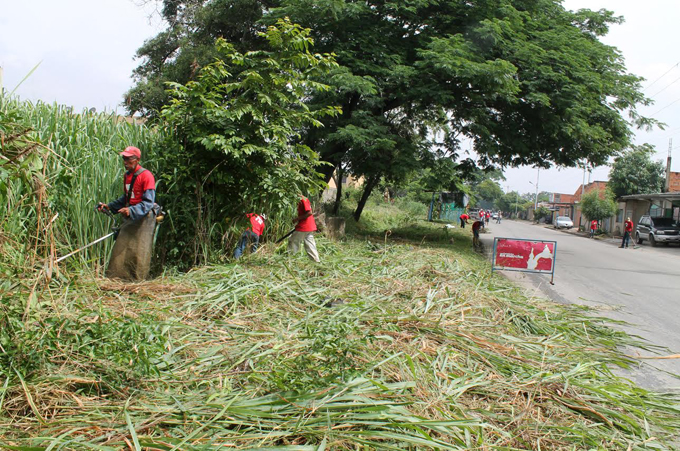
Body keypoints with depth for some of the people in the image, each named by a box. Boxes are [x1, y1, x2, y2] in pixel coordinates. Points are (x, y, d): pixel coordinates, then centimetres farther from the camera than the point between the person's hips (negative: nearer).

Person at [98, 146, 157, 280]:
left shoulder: (146, 175, -13)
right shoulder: (127, 175, 13)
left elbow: (148, 203, -19)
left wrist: (131, 211, -32)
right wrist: (109, 206, 16)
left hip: (144, 218, -8)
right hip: (129, 218, 8)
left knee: (139, 251, -4)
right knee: (120, 249, 6)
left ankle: (137, 281, 5)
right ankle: (114, 278, 13)